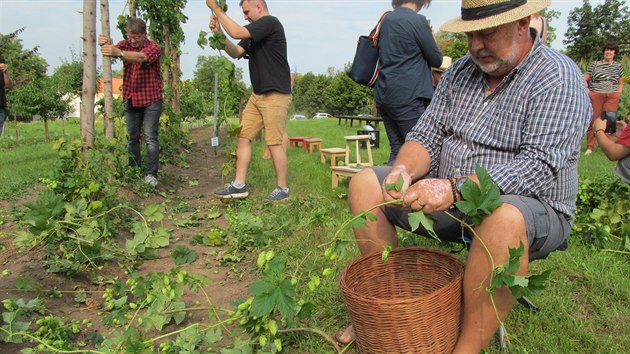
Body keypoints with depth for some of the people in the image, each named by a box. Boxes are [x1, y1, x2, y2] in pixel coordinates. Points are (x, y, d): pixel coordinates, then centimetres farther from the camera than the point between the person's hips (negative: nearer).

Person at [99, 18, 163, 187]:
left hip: (151, 99, -5)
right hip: (131, 99, 5)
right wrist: (106, 44, -39)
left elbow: (141, 57, -32)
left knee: (150, 137, -8)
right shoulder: (125, 44, 6)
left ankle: (151, 175, -10)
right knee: (132, 138, 8)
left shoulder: (153, 48, -10)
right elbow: (112, 51, -14)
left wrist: (119, 53, -49)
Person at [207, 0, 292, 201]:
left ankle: (282, 189, 7)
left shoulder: (270, 22, -9)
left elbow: (236, 33, -18)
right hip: (257, 95, 9)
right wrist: (218, 33, 1)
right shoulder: (254, 33, 20)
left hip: (276, 95, -9)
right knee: (243, 137, 4)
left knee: (274, 143, -6)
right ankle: (239, 186, 8)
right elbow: (235, 52, 14)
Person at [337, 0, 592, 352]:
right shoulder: (460, 72, 7)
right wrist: (405, 170, -18)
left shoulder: (559, 78, -13)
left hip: (530, 209, -6)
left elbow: (540, 166, -24)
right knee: (364, 183, -3)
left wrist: (455, 188, -35)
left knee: (504, 218, -41)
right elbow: (427, 136, 5)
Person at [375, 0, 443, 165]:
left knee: (396, 150, 11)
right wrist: (430, 36, 16)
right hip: (407, 95, -8)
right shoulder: (418, 21, -8)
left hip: (383, 95, 8)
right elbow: (436, 59, -2)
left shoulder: (385, 20, 13)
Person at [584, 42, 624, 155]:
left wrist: (619, 93, 7)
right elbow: (584, 80, 5)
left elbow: (620, 83, 22)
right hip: (596, 95, -2)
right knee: (594, 120, -1)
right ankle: (589, 147, 5)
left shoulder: (618, 66, 14)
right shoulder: (595, 64, 5)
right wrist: (587, 91, -7)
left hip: (612, 98, 2)